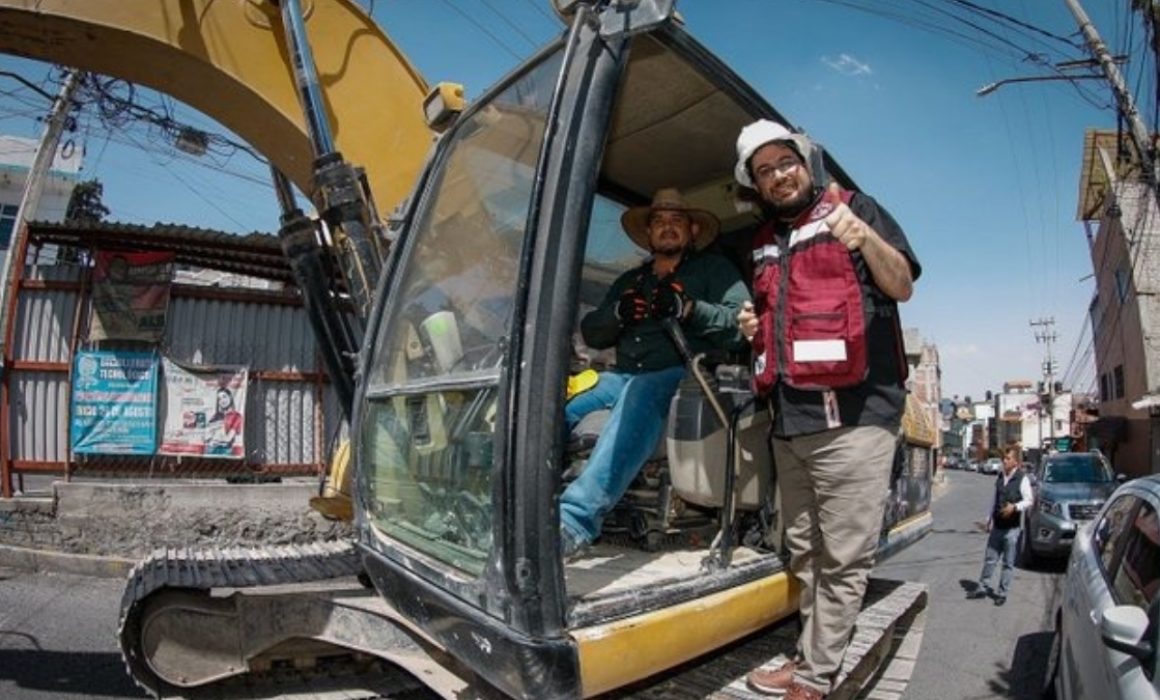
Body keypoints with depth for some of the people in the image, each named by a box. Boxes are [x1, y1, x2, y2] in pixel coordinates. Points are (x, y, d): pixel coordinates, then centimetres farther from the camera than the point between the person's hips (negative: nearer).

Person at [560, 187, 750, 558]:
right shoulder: (629, 280, 27)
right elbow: (590, 332, 18)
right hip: (623, 376, 5)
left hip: (682, 376, -5)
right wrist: (617, 314, -3)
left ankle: (574, 521, -51)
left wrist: (688, 308, -15)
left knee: (639, 397, -40)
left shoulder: (715, 270, 13)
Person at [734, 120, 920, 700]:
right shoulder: (763, 244, 20)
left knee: (843, 559, -1)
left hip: (853, 413, -6)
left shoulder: (852, 208, 5)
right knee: (805, 554, 14)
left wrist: (866, 238, -20)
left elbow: (902, 286, -1)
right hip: (789, 418, 6)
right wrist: (755, 326, 8)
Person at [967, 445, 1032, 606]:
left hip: (1012, 528, -5)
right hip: (997, 526, 5)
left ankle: (1002, 593, 15)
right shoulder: (999, 477, 8)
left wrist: (1015, 507, -26)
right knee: (989, 558, 11)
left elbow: (1029, 501, -9)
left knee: (1008, 563, 5)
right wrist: (990, 519, 14)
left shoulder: (1022, 479, -9)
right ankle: (983, 588, 20)